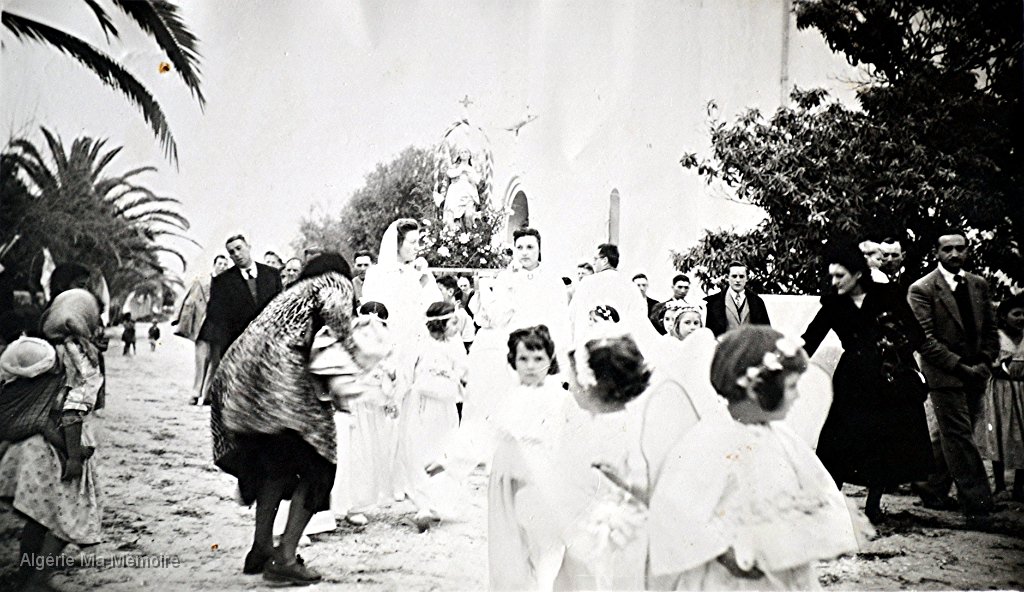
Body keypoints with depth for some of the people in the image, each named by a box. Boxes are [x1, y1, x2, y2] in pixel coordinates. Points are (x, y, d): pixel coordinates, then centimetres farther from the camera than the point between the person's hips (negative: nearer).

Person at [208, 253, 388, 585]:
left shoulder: (292, 293, 33)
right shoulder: (336, 282, 12)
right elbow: (334, 311, -9)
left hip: (236, 382, 8)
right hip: (281, 374, -8)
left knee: (276, 464, 24)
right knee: (314, 465, 4)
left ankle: (261, 548, 26)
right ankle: (285, 559, -4)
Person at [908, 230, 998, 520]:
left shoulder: (978, 285, 10)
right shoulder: (921, 290, -9)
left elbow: (990, 329, 15)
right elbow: (924, 339, -14)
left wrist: (985, 363, -1)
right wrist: (960, 366, -17)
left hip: (974, 376, 6)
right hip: (944, 376, -6)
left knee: (950, 435, 13)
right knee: (959, 438, -4)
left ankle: (933, 489, 26)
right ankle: (977, 502, -1)